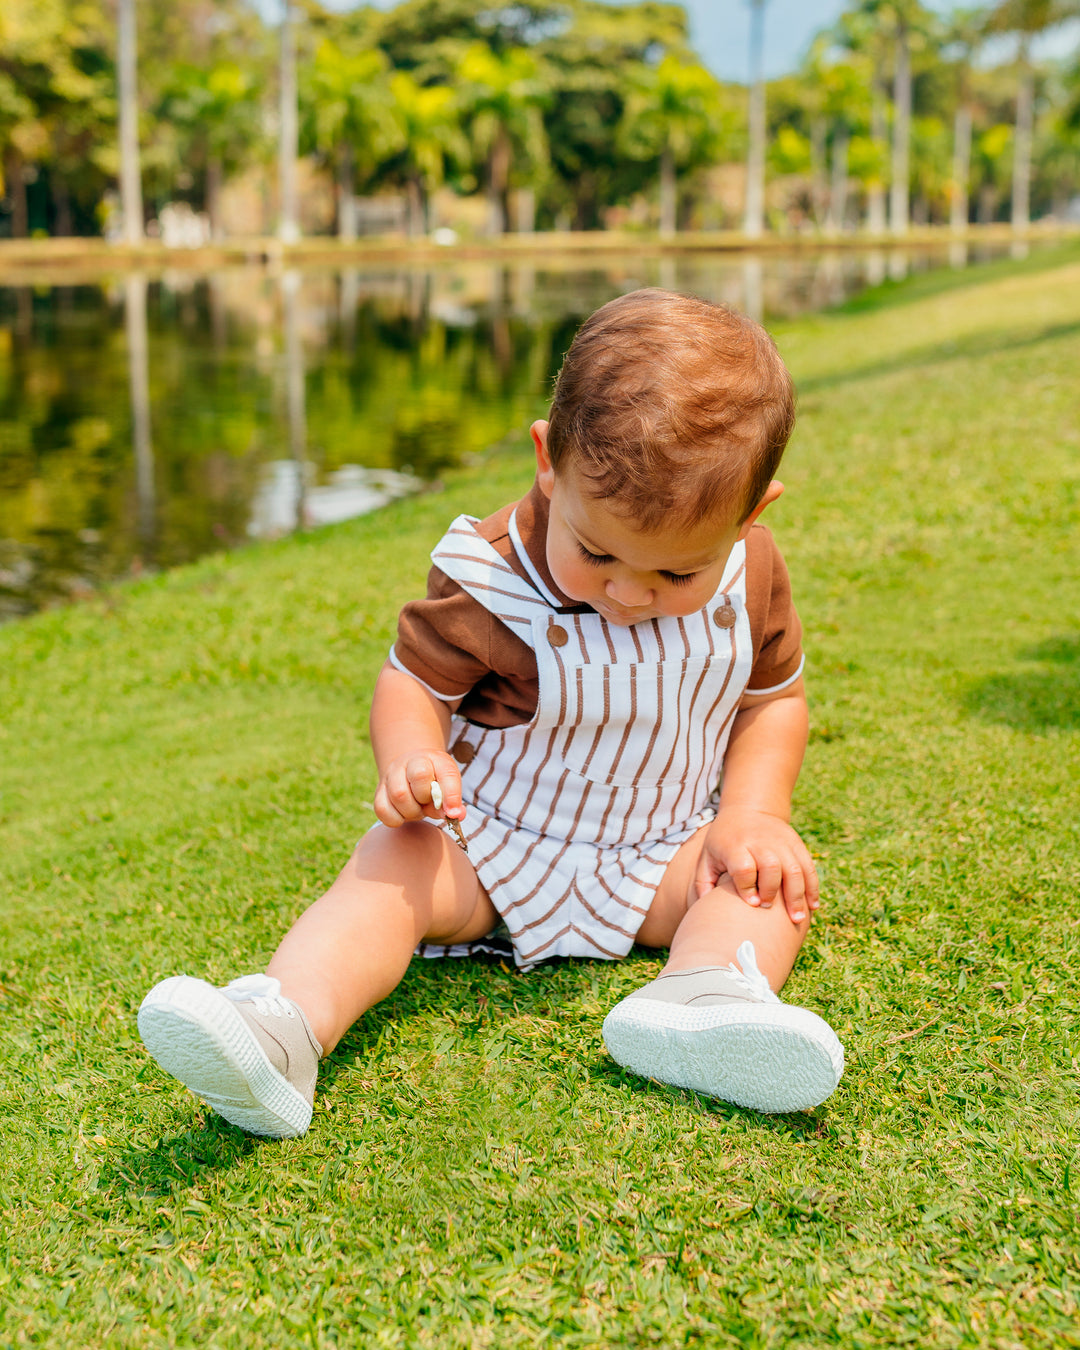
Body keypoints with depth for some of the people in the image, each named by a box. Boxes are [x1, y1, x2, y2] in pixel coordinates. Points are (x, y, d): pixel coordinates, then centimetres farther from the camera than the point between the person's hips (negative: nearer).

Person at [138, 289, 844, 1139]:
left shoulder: (750, 575, -10)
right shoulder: (487, 583, -20)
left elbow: (773, 697, 4)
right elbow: (413, 683, -8)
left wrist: (753, 814, -13)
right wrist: (410, 759, -32)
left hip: (661, 860, 3)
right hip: (493, 848, -2)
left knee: (779, 874, -21)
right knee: (393, 865, -27)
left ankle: (705, 994, -48)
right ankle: (287, 1023, -48)